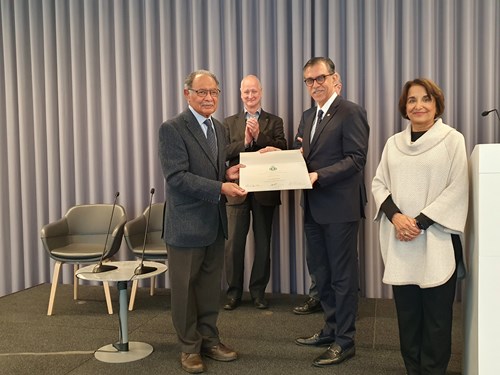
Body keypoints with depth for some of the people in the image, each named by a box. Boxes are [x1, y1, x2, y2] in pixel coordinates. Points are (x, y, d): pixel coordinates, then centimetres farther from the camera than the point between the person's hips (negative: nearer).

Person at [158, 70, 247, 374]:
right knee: (185, 287, 7)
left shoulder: (219, 128, 12)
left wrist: (229, 174, -3)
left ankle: (209, 339, 30)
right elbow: (177, 177, -20)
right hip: (187, 223, -6)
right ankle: (190, 347, 23)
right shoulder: (172, 129, -12)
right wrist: (220, 187, -25)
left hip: (215, 222, 7)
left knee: (211, 285, 15)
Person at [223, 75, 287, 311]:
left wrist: (259, 136, -16)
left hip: (265, 191, 0)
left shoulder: (274, 122, 8)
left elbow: (282, 150, -7)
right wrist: (244, 141, -15)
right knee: (233, 243, 1)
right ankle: (234, 292, 14)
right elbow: (224, 152, -2)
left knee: (263, 244, 7)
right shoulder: (230, 122, 10)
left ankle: (258, 291, 20)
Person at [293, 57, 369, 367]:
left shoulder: (351, 113, -9)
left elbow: (356, 159, -17)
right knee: (320, 271, 17)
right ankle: (332, 328, 33)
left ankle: (344, 341, 15)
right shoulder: (308, 116, 16)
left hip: (340, 206, -8)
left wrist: (319, 176, -24)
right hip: (314, 207, 8)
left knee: (342, 274, 2)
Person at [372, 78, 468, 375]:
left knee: (436, 314, 3)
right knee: (407, 312, 9)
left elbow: (457, 190, -7)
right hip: (400, 241, 3)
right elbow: (379, 184, 9)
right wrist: (396, 216, -9)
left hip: (436, 239, -3)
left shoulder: (452, 139, 0)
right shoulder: (394, 143, 11)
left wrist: (421, 222, -14)